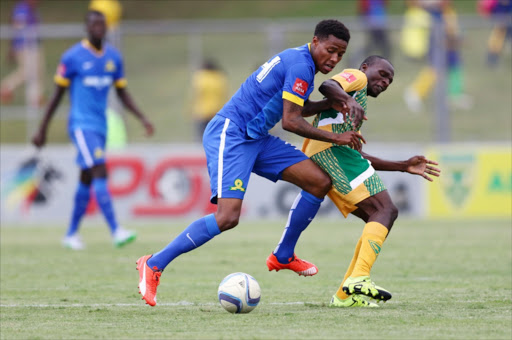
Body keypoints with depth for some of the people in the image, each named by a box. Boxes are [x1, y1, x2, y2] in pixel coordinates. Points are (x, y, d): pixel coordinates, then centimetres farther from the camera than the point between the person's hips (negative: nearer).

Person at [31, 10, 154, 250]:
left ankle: (71, 234, 22)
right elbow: (57, 94, -2)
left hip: (101, 126, 7)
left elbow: (123, 94, 16)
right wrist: (42, 130, 0)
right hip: (81, 124, -6)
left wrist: (142, 118, 4)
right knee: (100, 173, -19)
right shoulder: (72, 57, -7)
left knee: (87, 180, 11)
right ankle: (116, 232, -26)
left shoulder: (113, 58, 10)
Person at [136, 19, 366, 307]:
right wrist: (336, 138, -9)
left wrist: (332, 103, 9)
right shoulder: (300, 66, -17)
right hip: (230, 135, -10)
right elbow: (290, 122, -19)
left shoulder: (302, 61, 13)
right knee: (227, 217, -22)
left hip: (257, 140, 10)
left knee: (320, 181, 2)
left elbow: (294, 110, 25)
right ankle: (154, 265, -11)